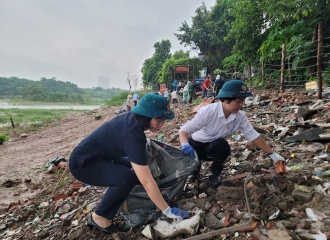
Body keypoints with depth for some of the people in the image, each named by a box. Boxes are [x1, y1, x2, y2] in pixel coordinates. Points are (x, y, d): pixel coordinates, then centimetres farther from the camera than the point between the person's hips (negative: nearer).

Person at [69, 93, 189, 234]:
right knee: (127, 178, -28)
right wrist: (168, 211, -27)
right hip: (82, 163, -9)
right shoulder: (132, 134, -34)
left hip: (100, 156, 9)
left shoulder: (133, 118, -8)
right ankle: (99, 217, -7)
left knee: (136, 169, 9)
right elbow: (147, 181, -34)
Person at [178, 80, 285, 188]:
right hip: (197, 144, -2)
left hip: (216, 147, 2)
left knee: (221, 145, -33)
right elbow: (184, 129, -32)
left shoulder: (240, 116, -17)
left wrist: (272, 154, -9)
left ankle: (216, 173, -2)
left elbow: (253, 135, -8)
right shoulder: (208, 111, -31)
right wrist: (185, 145, -52)